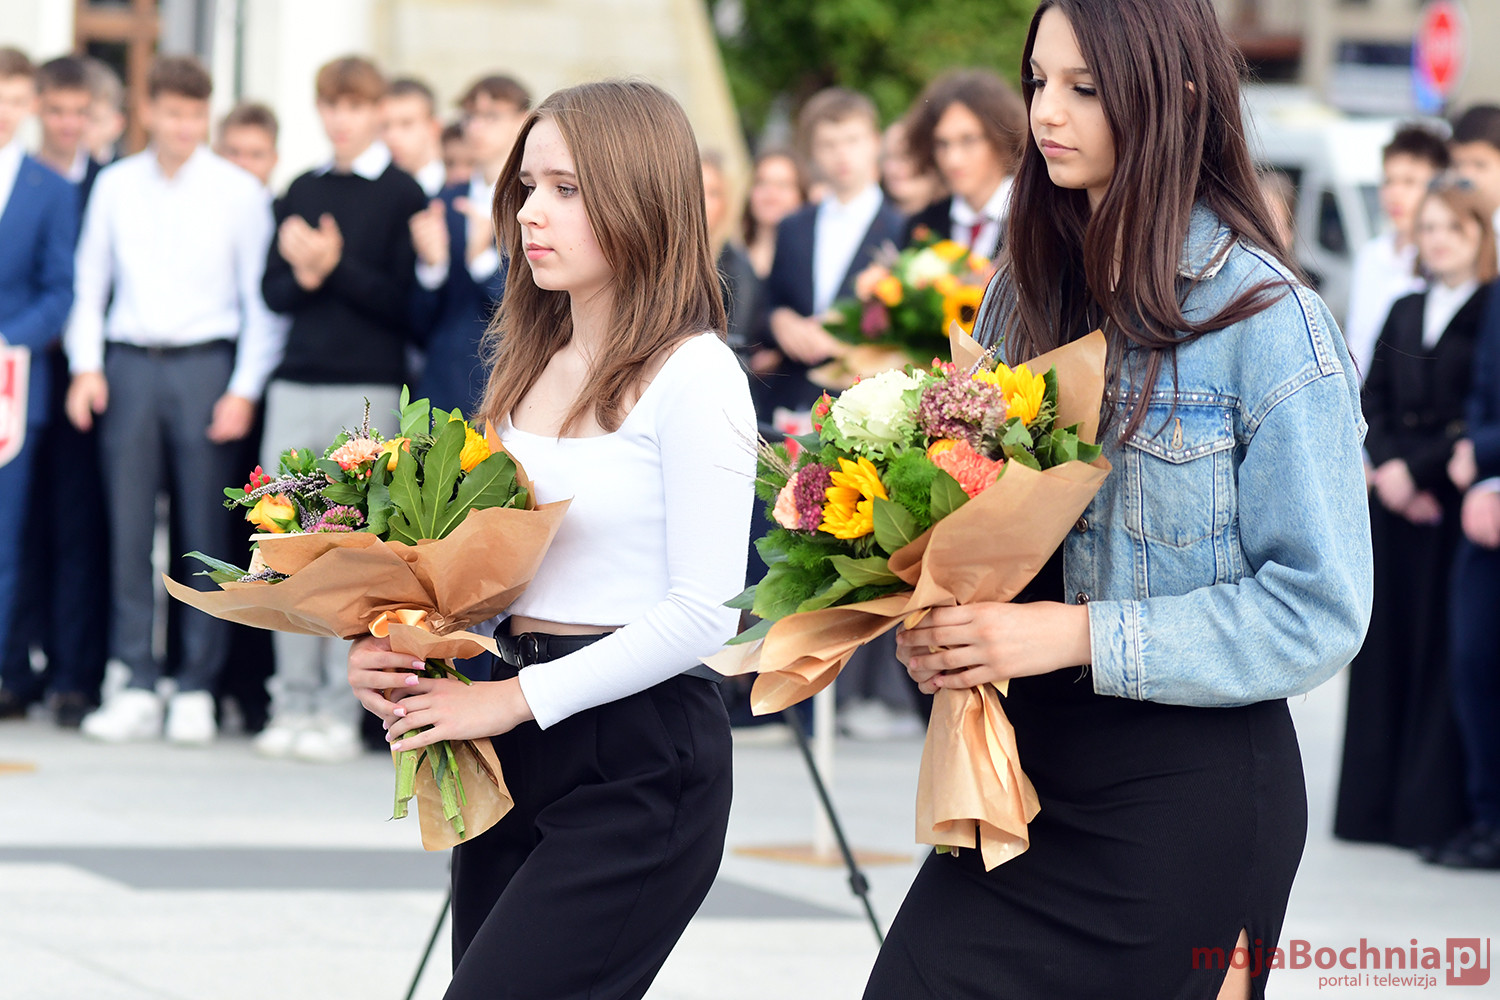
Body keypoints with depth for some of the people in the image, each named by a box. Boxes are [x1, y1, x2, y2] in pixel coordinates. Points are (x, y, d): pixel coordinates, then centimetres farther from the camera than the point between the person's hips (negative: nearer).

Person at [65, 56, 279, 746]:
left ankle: (197, 689, 5)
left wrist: (245, 389, -6)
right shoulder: (116, 186, 9)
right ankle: (136, 687, 2)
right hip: (128, 365, 2)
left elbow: (262, 300, 1)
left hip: (204, 364, -2)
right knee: (128, 527, -1)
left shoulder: (239, 192, 1)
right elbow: (91, 282, 14)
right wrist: (87, 365, 2)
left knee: (204, 529, -1)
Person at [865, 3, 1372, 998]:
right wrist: (938, 625, -3)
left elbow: (1319, 609, -14)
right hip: (1024, 764, 6)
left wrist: (1080, 635, -20)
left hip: (1190, 792, -6)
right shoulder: (1024, 296, 10)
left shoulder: (1266, 319, -11)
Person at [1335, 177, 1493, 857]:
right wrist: (1387, 468, -7)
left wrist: (1416, 468, -12)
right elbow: (1372, 401, 10)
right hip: (1396, 503, 6)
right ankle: (1377, 803, 12)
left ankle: (1435, 812, -2)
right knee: (1387, 648, 6)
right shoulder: (1405, 313, 16)